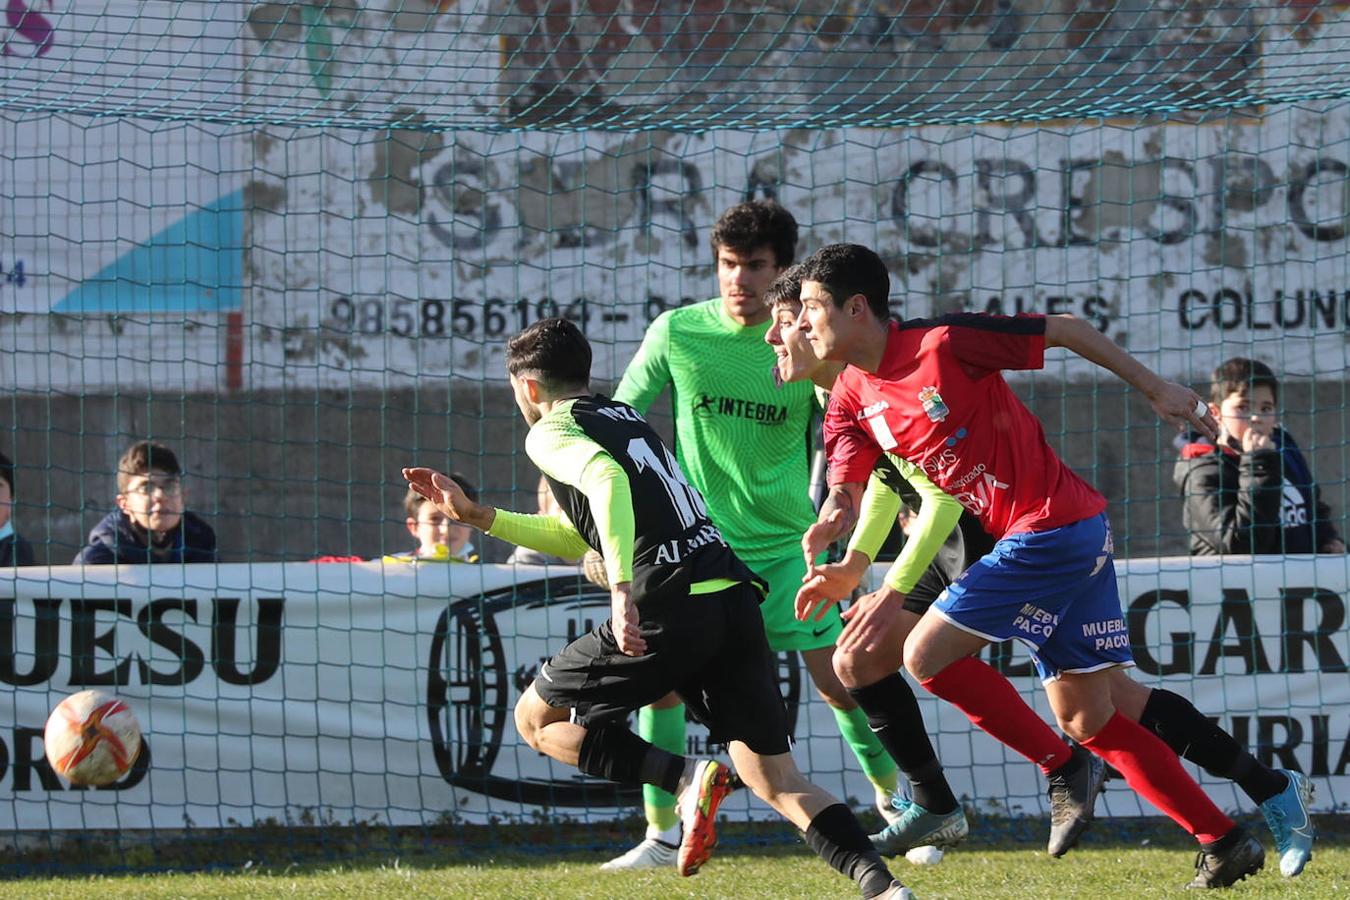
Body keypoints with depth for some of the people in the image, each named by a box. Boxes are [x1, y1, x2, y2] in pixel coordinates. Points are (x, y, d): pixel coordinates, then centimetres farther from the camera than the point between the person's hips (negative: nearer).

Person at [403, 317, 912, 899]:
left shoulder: (551, 433, 4)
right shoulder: (626, 418, 29)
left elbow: (606, 479, -20)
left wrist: (621, 586, -27)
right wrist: (476, 516, 39)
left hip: (669, 608, -7)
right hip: (734, 599, 7)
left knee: (537, 720, 13)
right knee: (775, 781, 6)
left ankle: (686, 778, -10)